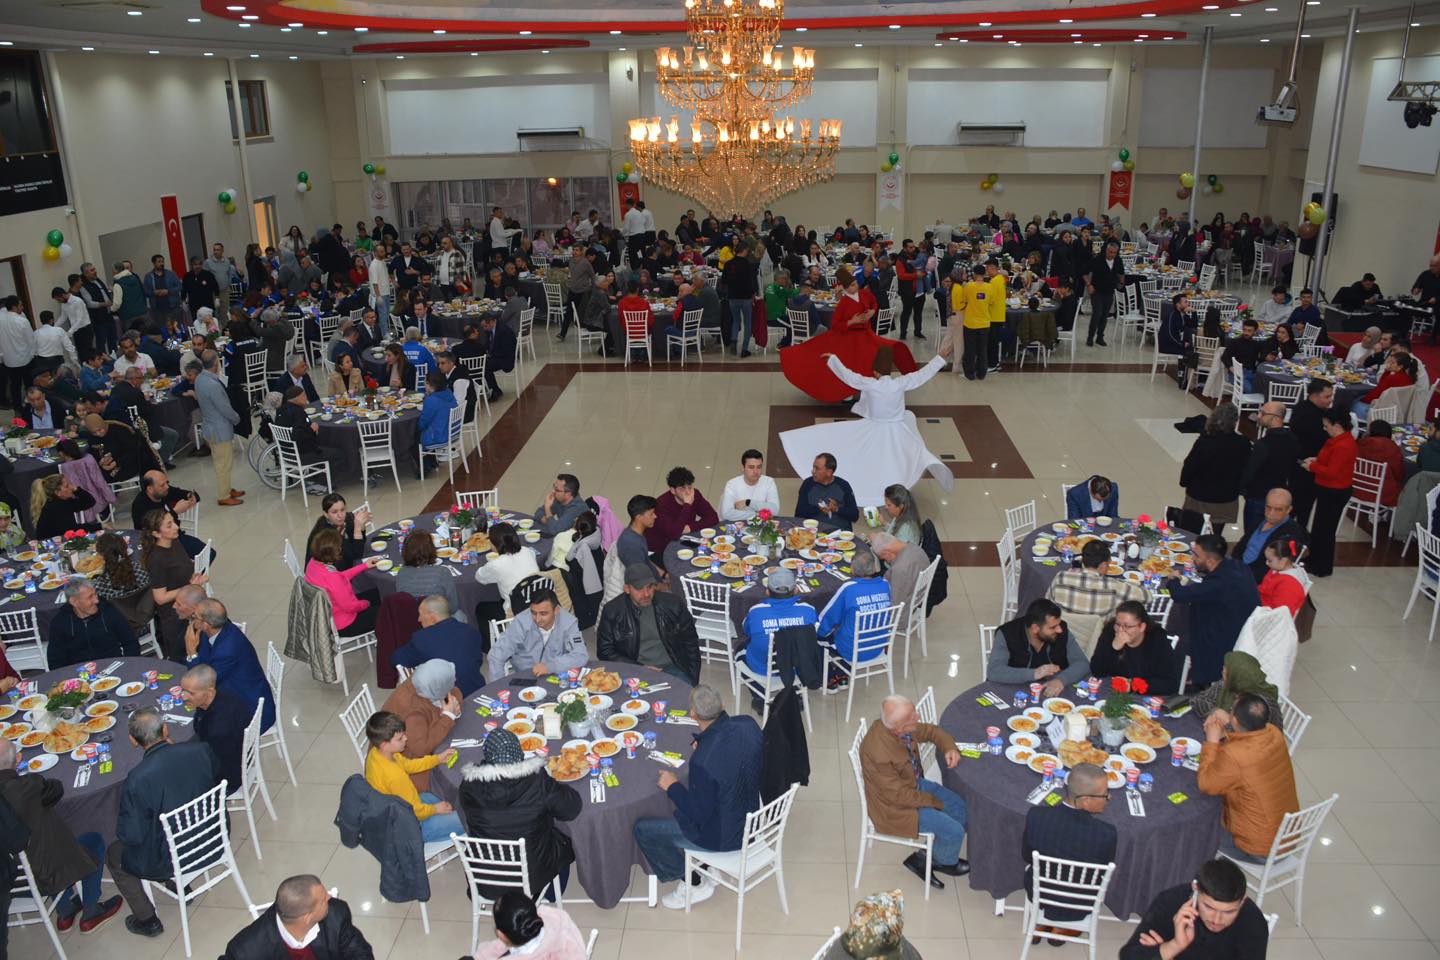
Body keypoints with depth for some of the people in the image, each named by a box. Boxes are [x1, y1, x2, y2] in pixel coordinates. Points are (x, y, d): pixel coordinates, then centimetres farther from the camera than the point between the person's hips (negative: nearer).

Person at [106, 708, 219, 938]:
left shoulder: (137, 780, -29)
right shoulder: (202, 750, -18)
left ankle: (147, 921, 31)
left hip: (171, 862, -5)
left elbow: (131, 836, -19)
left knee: (113, 854, 22)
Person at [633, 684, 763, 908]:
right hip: (750, 818, 7)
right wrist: (705, 742, 11)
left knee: (643, 829, 6)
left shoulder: (703, 762, -36)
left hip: (724, 836, -7)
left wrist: (673, 786, -10)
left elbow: (699, 815, -22)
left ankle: (693, 885, 19)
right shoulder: (748, 724, -16)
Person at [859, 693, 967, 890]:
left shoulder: (900, 726, -15)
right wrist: (932, 801, -13)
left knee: (959, 807, 11)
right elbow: (898, 795, -27)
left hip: (915, 783, 9)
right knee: (954, 831, -9)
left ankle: (926, 858, 20)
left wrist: (949, 748, -15)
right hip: (895, 807, -8)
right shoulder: (879, 753, -38)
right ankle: (943, 862, 25)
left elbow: (931, 731, 4)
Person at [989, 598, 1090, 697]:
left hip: (1055, 694, 3)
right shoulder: (1007, 634, -17)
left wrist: (1061, 680, -28)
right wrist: (1033, 674, -34)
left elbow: (1082, 663, -8)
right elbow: (993, 672, -24)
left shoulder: (1062, 631, -7)